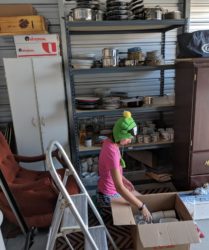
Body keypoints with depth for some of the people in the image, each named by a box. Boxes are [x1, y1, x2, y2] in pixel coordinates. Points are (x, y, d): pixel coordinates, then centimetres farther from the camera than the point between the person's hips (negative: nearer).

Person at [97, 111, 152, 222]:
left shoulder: (109, 142, -5)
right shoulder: (112, 152, -34)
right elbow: (119, 187, -37)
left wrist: (125, 181, 9)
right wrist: (141, 207, -33)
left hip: (110, 191, 9)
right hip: (109, 196, -9)